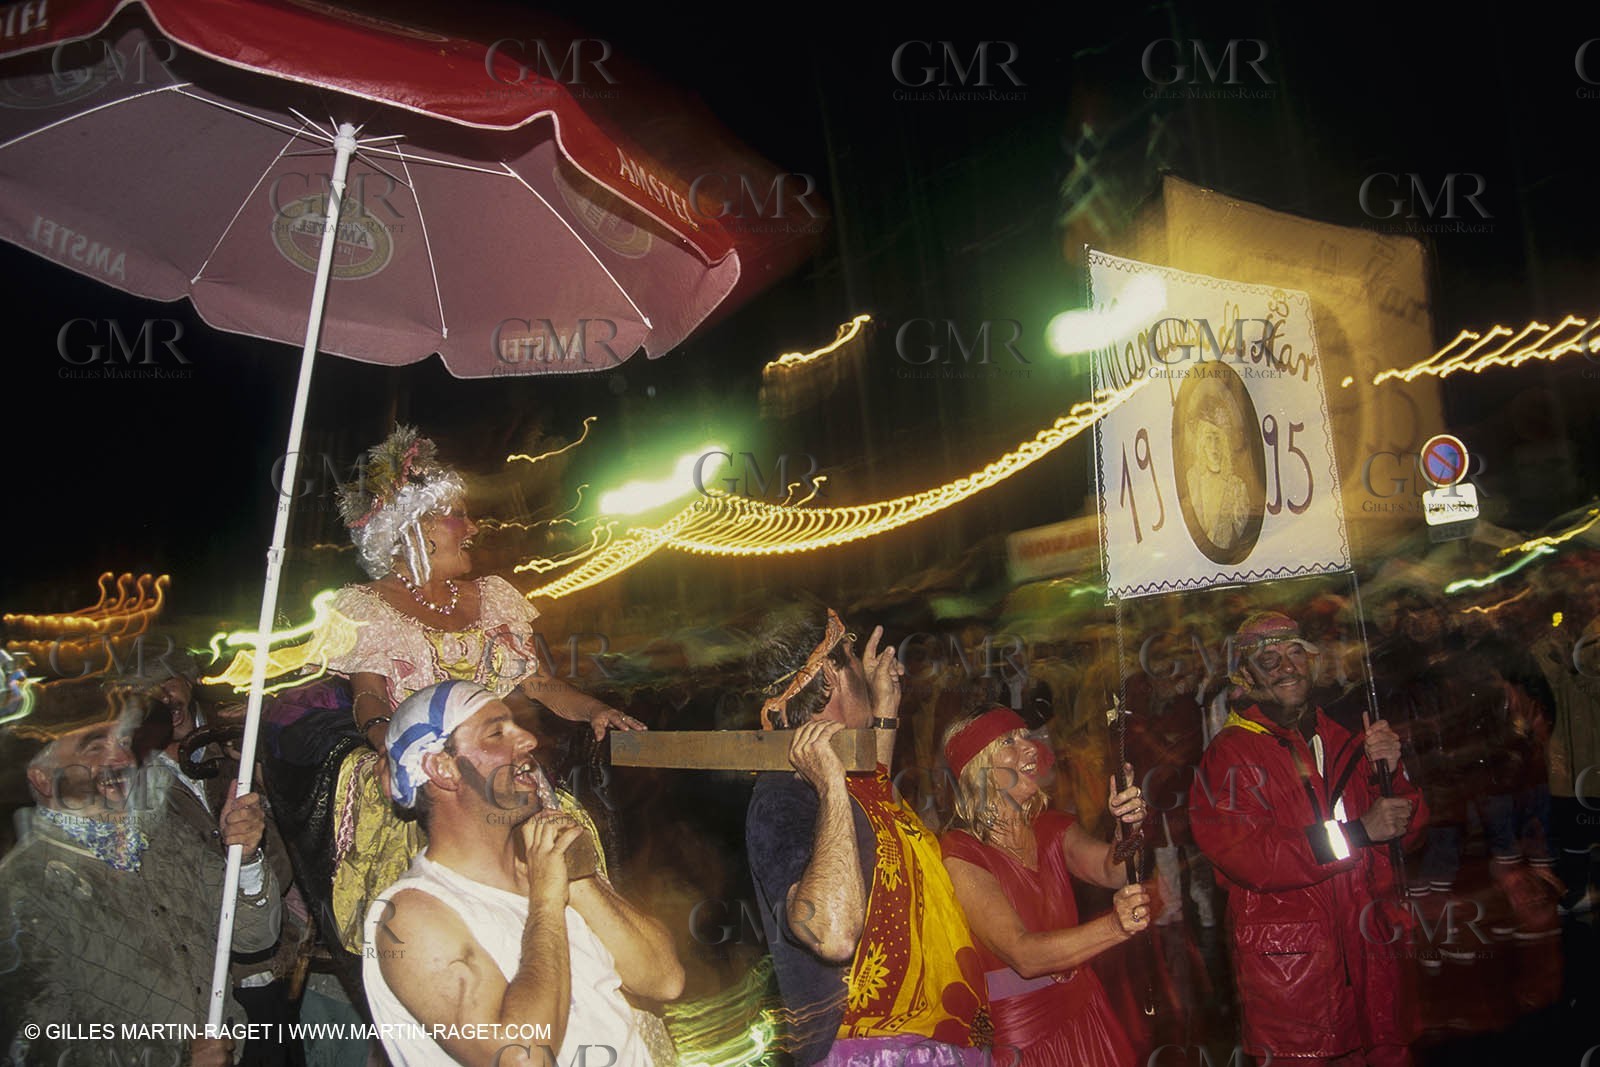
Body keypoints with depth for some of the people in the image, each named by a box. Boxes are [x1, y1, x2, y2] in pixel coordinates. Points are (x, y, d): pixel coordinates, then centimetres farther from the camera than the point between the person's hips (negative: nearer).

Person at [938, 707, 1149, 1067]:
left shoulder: (1054, 828, 2)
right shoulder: (959, 855, -19)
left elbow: (1111, 871, -16)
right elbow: (1022, 955, -30)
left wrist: (1128, 827, -36)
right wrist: (1115, 926, -42)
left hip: (1082, 1013, 6)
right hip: (1018, 1034, -5)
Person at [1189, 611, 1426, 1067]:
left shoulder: (1341, 739, 11)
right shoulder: (1228, 754, -7)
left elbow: (1408, 828, 12)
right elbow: (1245, 857, -19)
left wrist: (1390, 771, -8)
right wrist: (1357, 832, -21)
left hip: (1373, 954, 5)